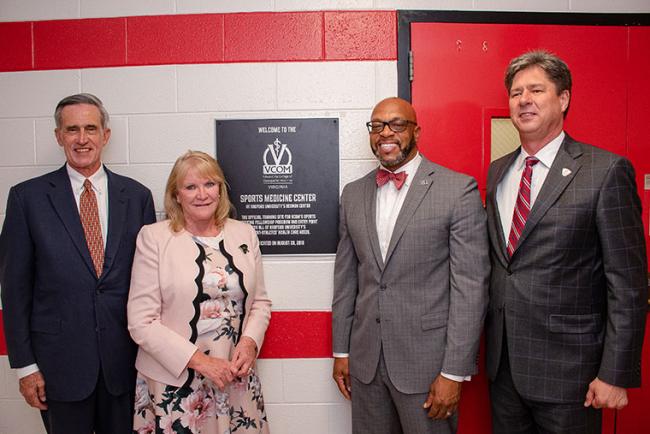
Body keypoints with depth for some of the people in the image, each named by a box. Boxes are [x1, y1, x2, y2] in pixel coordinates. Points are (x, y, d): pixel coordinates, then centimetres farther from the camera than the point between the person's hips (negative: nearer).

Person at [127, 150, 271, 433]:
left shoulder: (244, 234, 4)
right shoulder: (153, 237, -6)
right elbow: (141, 322, -8)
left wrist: (250, 342, -8)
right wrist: (199, 360, -14)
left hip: (236, 378, 3)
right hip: (175, 384, -3)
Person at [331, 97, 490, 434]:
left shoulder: (459, 190, -9)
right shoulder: (353, 194, 6)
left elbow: (470, 287, -11)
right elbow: (346, 276, 9)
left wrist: (454, 372, -12)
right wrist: (341, 350, 10)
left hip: (427, 361, -4)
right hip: (365, 359, 4)